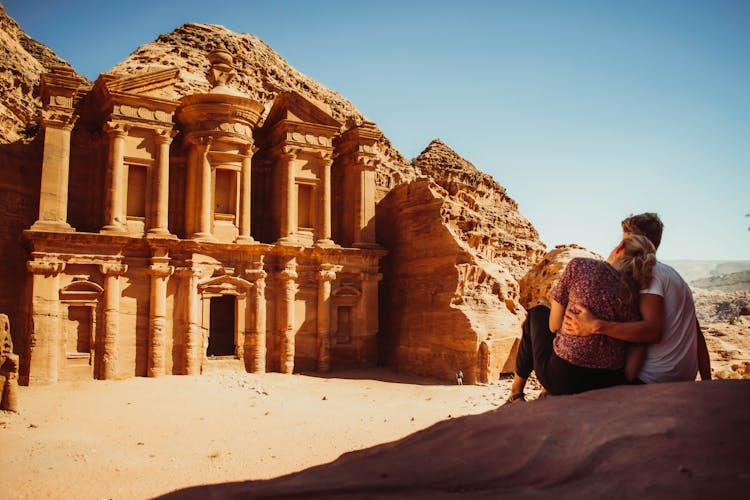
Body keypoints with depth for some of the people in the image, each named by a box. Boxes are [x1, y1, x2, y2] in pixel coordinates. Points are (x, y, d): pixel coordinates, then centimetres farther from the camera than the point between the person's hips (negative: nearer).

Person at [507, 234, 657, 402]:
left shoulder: (579, 265, -8)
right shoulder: (635, 293, 2)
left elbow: (554, 325, -3)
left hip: (564, 379, -4)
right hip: (611, 383, 5)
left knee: (538, 313, 25)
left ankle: (516, 392, 36)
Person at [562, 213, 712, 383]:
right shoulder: (672, 273, 16)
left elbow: (653, 331, -28)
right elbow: (697, 334, 14)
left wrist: (596, 326, -37)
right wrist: (707, 382, 15)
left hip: (655, 380, -9)